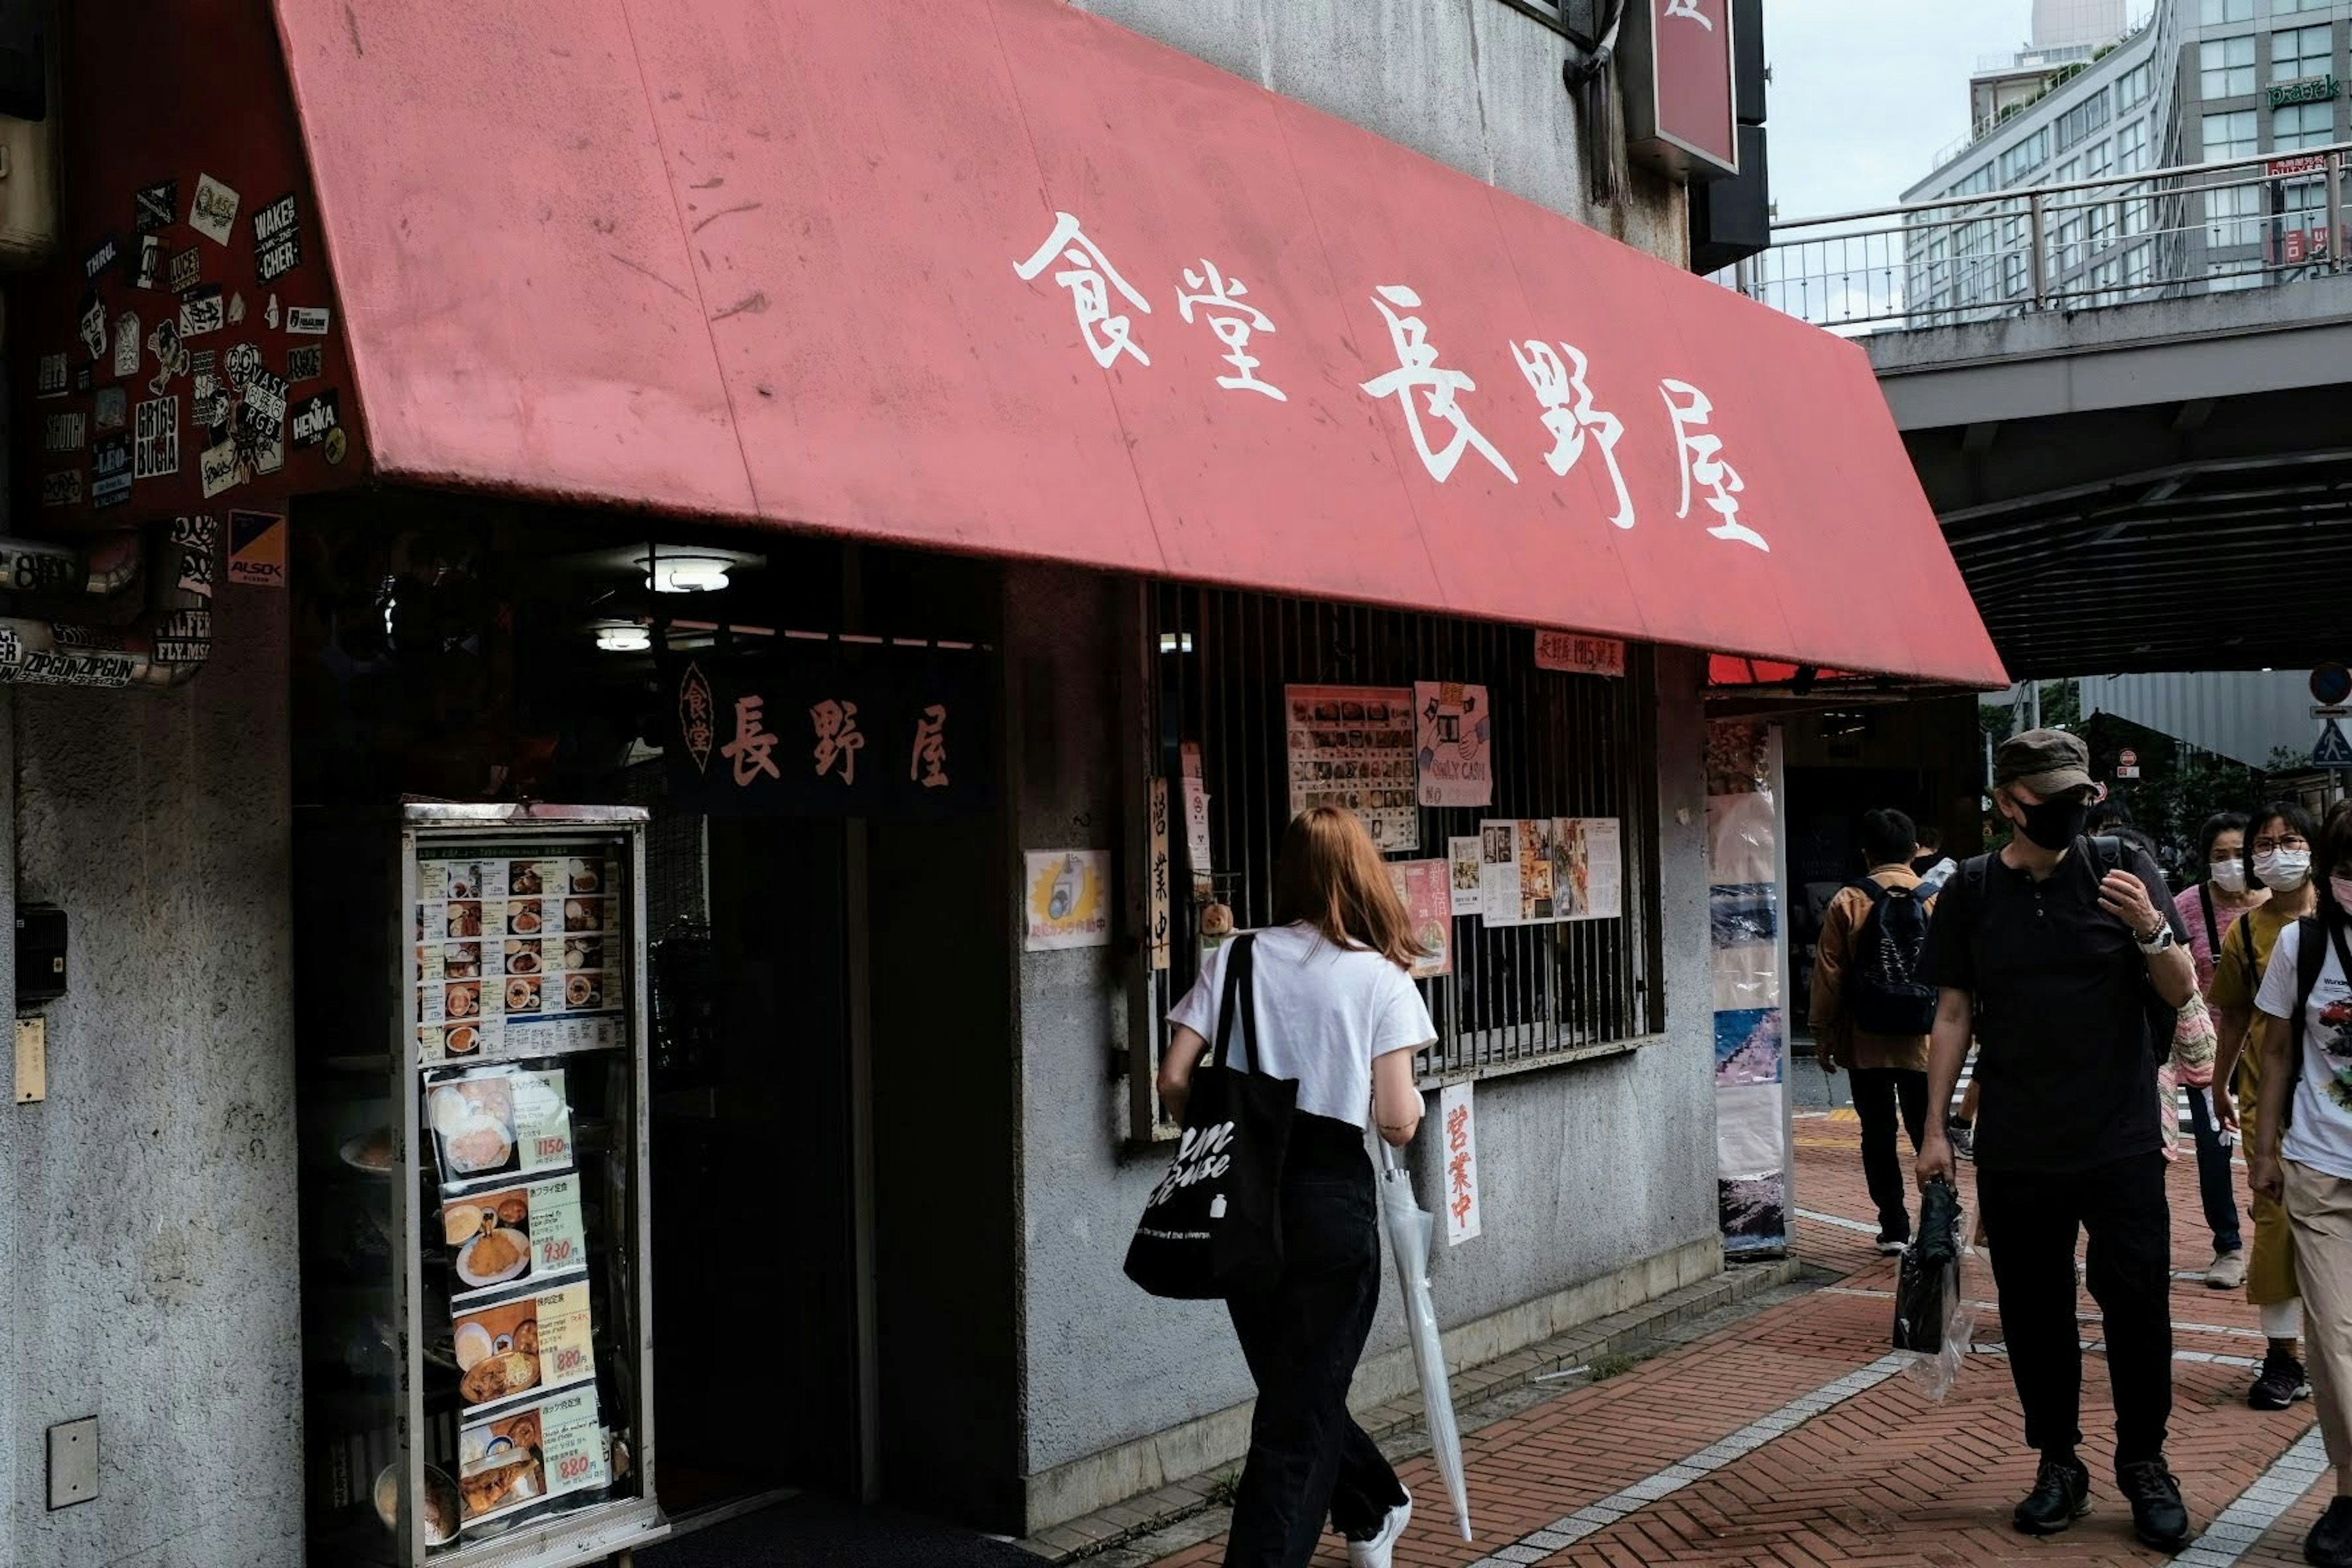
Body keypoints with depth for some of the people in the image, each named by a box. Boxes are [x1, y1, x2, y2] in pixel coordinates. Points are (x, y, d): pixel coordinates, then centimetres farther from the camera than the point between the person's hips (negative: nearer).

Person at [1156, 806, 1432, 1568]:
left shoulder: (1234, 958, 2)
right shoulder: (1381, 977, -5)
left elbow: (1174, 1084, -4)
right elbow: (1396, 1123, -10)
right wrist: (1415, 1099, 12)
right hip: (1331, 1197, -4)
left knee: (1292, 1387, 24)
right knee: (1302, 1410, 7)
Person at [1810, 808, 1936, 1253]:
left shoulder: (1847, 903, -5)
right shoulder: (1938, 901, -2)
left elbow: (1829, 975, -4)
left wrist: (1823, 1034, 5)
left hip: (1866, 1044, -1)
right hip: (1923, 1043, 1)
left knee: (1878, 1135, 7)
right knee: (1928, 1132, 9)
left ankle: (1894, 1228, 10)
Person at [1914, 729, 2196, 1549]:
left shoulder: (2124, 870, -1)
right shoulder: (1972, 891, 1)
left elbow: (2182, 992, 0)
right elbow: (1953, 1014, 5)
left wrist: (2150, 929, -21)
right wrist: (1936, 1129, 2)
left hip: (2121, 1143, -1)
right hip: (2015, 1151, 1)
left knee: (2137, 1305, 3)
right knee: (2034, 1313, 10)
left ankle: (2144, 1461, 21)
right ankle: (2058, 1464, 24)